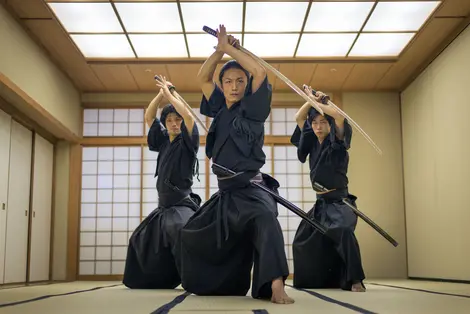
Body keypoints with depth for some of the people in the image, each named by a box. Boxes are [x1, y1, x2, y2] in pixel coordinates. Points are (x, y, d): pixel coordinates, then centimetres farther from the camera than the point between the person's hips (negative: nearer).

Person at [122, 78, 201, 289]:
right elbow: (148, 117, 13)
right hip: (164, 207, 8)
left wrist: (169, 94, -14)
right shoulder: (164, 141, 9)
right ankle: (150, 280, 42)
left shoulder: (187, 143, -7)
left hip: (182, 206, -8)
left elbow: (189, 116, -24)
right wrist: (161, 93, 3)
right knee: (142, 241, 22)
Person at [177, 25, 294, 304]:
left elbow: (260, 72, -17)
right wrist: (220, 50, 0)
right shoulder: (221, 110, 11)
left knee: (266, 221, -39)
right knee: (193, 234, 19)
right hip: (226, 192, 7)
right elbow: (203, 78, 14)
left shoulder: (252, 110, -4)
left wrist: (231, 48, -6)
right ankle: (212, 282, 40)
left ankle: (276, 287, -50)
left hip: (252, 189, -7)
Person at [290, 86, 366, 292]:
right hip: (321, 203, 7)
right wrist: (311, 100, -5)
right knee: (303, 241, 15)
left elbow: (339, 116, -24)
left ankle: (355, 280, -32)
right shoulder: (312, 144, 9)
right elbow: (298, 118, 9)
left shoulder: (338, 143, -7)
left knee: (343, 231, -35)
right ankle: (320, 278, 34)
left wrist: (316, 102, -15)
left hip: (339, 202, -7)